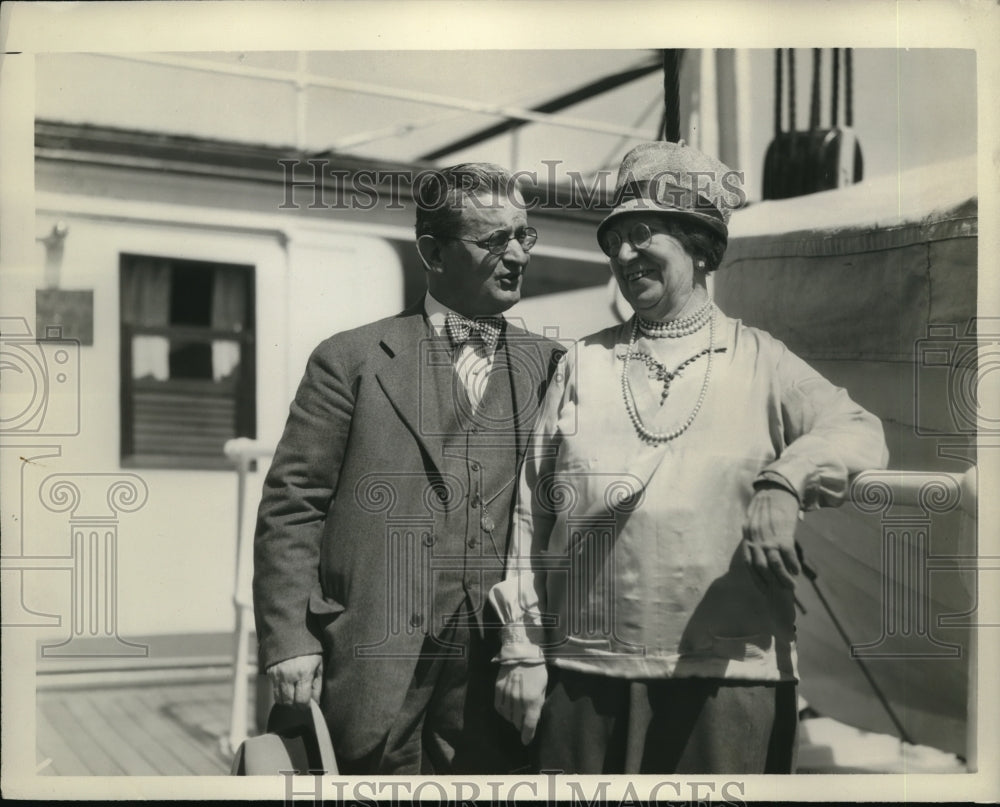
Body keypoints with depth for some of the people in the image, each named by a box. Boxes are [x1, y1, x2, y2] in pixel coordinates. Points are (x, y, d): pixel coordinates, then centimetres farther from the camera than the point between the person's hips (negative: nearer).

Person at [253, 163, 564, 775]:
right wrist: (289, 640, -8)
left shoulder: (548, 365, 8)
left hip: (496, 664, 2)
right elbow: (292, 506, -1)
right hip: (376, 659, -2)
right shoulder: (352, 359, 1)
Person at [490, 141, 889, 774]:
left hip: (732, 674, -1)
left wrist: (783, 483, -26)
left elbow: (858, 433, -6)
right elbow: (532, 514, 9)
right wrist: (523, 650, 5)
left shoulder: (759, 361, 8)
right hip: (587, 678, 2)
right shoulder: (582, 366, 11)